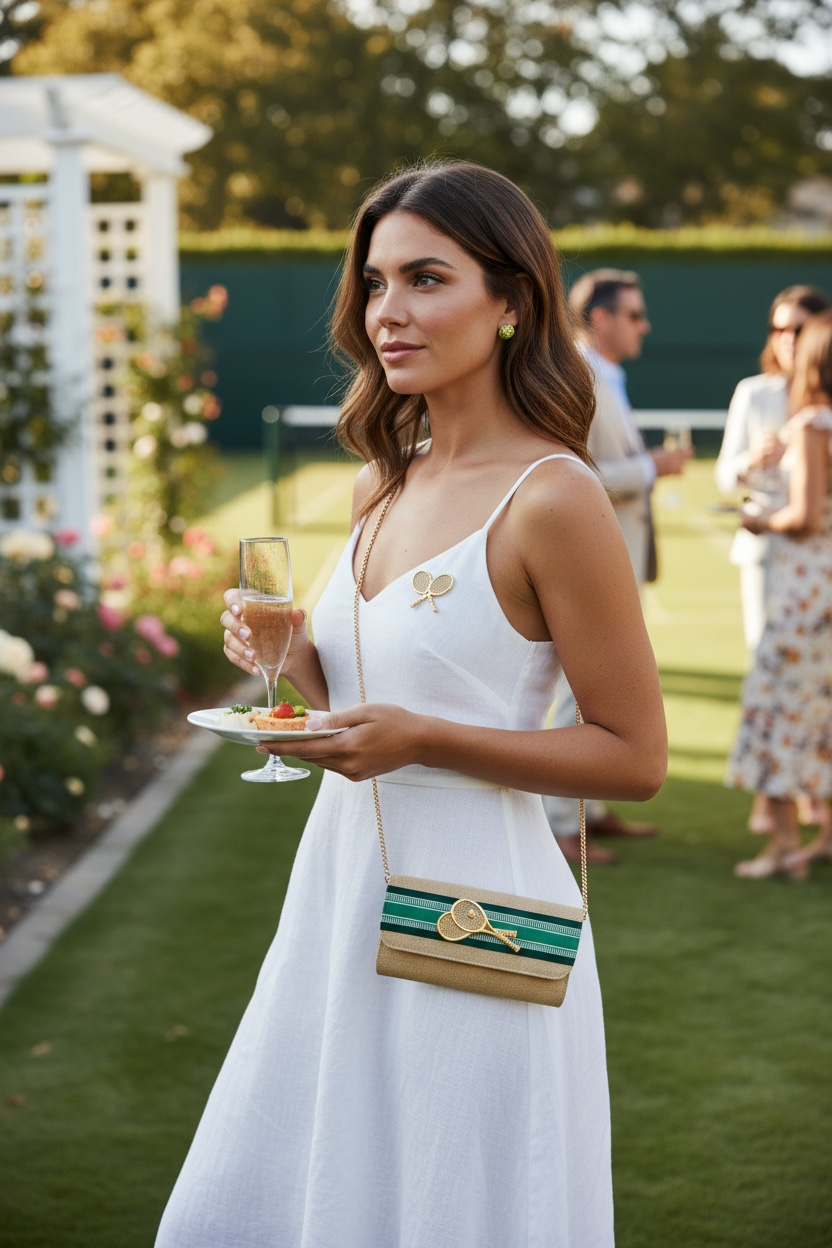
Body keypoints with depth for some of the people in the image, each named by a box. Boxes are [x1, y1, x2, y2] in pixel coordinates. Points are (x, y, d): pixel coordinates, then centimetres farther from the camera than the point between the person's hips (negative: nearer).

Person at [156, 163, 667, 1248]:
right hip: (344, 888, 8)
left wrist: (421, 739, -21)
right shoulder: (383, 485, 7)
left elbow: (634, 756, -14)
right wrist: (292, 656, -4)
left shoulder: (551, 498, -16)